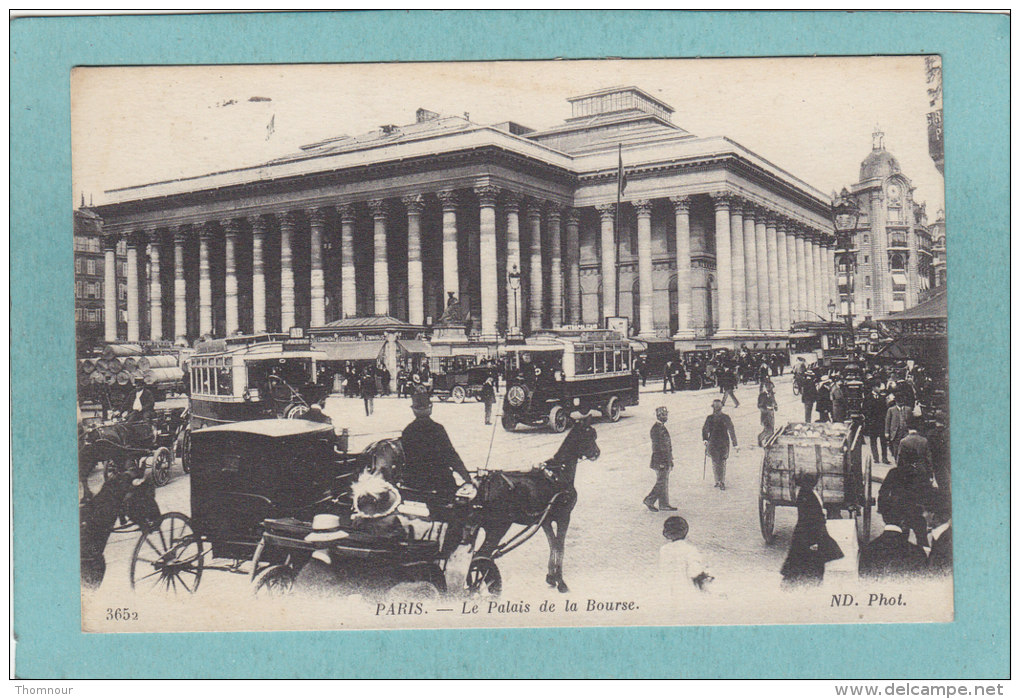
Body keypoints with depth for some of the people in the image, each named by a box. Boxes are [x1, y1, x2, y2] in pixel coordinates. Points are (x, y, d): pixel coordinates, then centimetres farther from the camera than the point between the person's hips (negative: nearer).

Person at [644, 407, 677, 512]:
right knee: (662, 482, -6)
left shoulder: (662, 427, 15)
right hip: (661, 460, -10)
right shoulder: (656, 429, -17)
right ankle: (649, 500, 2)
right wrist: (661, 463, -22)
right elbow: (656, 447, -20)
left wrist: (670, 461, 22)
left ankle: (664, 504, 16)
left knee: (663, 482, 11)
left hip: (666, 460, 10)